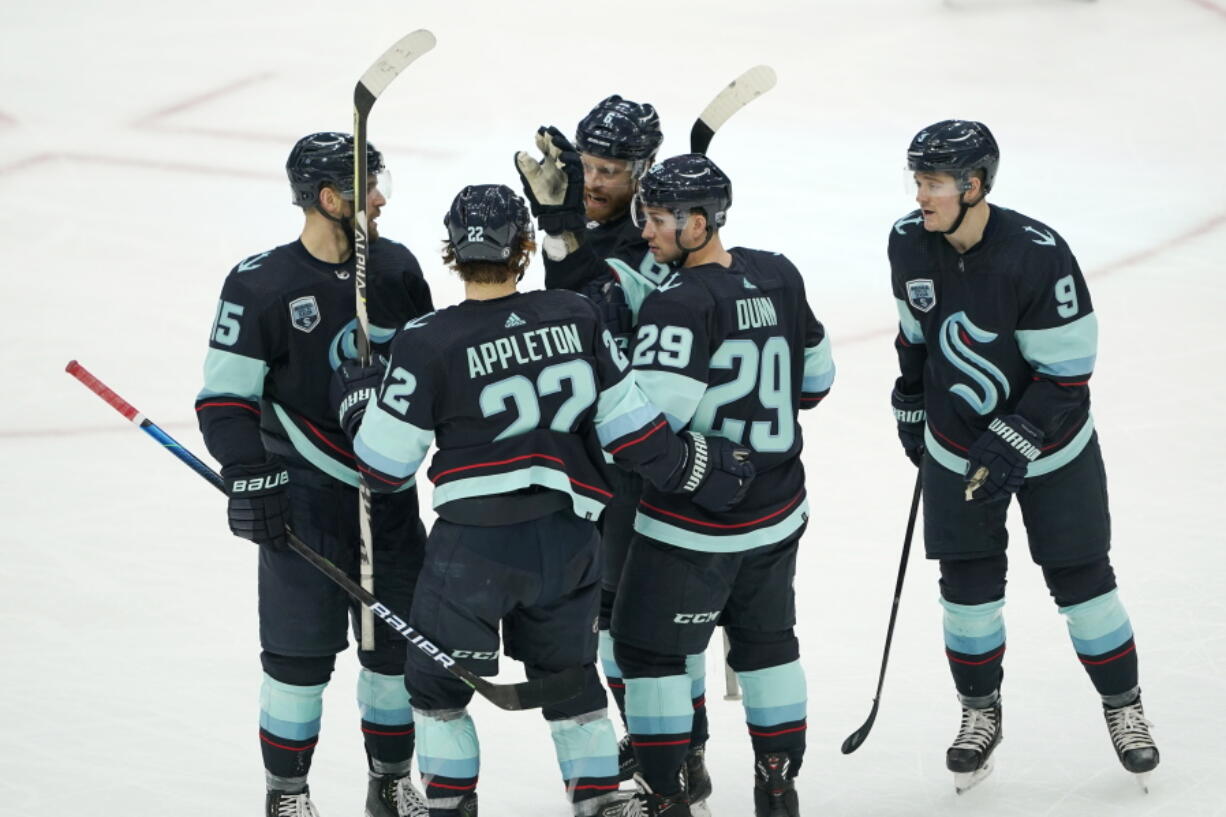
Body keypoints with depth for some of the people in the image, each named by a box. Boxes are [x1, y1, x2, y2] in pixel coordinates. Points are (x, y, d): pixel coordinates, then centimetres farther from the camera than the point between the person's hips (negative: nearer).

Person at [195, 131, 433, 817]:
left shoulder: (395, 267, 4)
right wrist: (248, 478, -20)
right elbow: (225, 396, -11)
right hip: (306, 494, -5)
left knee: (399, 638, 10)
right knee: (302, 650, -2)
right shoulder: (261, 285, -12)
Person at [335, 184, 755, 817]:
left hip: (475, 545, -4)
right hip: (569, 542, 4)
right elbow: (629, 428, 2)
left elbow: (384, 465, -8)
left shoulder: (428, 344, -13)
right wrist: (694, 468, 17)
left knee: (436, 681, 15)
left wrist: (358, 397, 11)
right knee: (568, 674, 23)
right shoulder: (577, 318, -3)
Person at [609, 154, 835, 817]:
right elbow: (814, 374, 14)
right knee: (765, 637, 21)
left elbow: (652, 413, -26)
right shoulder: (778, 277, 2)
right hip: (776, 512, 7)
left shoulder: (680, 303, -21)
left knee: (648, 647, 6)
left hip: (691, 524, -7)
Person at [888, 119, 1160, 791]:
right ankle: (979, 711, 24)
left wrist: (1014, 441, -24)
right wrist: (911, 406, 16)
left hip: (1049, 442, -4)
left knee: (1079, 579, 4)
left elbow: (1066, 371, -22)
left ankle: (1123, 706, 22)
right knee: (968, 585, 5)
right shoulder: (908, 242, -10)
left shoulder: (1037, 254, -27)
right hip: (956, 447, 4)